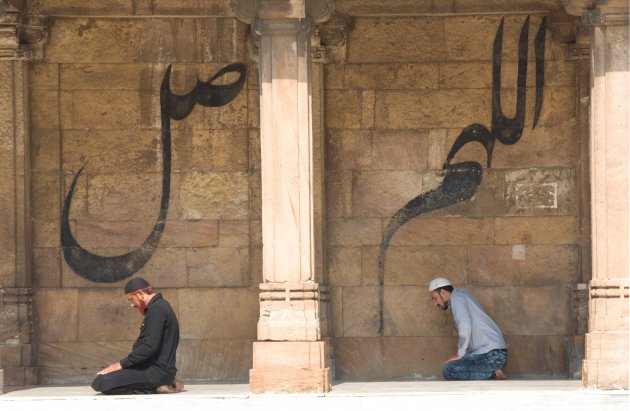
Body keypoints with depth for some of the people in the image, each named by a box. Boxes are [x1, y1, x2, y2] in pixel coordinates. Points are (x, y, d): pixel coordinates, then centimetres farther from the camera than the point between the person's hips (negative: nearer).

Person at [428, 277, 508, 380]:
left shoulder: (457, 298, -4)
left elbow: (465, 327, -18)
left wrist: (460, 354, -14)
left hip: (491, 355, -10)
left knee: (448, 370, -21)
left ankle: (493, 374, -13)